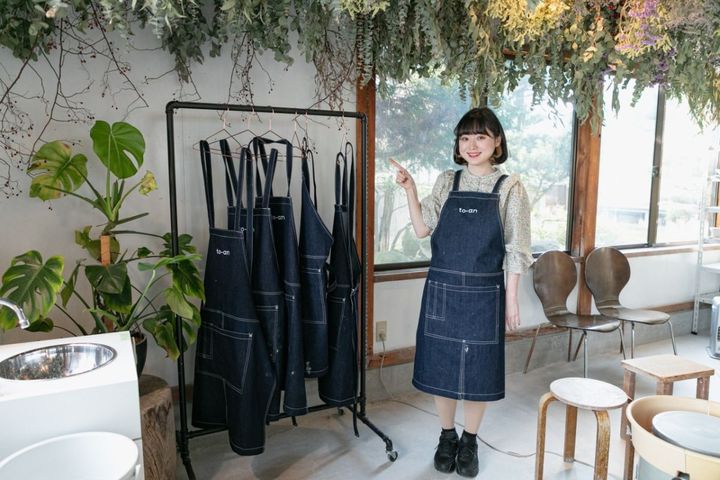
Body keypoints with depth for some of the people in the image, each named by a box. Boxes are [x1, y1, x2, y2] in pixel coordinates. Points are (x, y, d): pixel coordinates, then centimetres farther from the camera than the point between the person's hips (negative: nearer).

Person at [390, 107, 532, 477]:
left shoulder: (509, 187, -3)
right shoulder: (446, 182, 5)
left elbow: (515, 250, -3)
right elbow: (423, 230, 2)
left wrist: (511, 299, -4)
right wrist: (410, 189, -7)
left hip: (483, 293, -2)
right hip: (442, 289, 2)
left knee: (477, 368, 8)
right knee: (441, 365, 10)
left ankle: (469, 441, 31)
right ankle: (447, 437, 32)